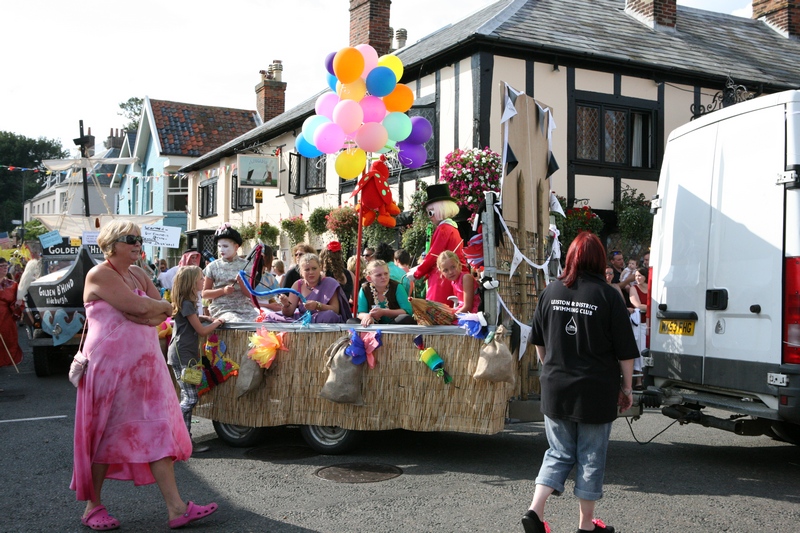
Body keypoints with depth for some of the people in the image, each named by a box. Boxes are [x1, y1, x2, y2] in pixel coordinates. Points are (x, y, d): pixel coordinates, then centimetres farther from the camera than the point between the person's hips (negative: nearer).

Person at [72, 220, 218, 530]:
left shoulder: (138, 274, 14)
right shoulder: (100, 275, -10)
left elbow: (164, 311, 5)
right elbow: (140, 307, -20)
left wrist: (148, 312, -14)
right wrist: (160, 306, -1)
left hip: (145, 365, 7)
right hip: (110, 365, -7)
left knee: (157, 432, 3)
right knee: (106, 435, 4)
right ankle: (93, 507, 21)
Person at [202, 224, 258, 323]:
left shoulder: (245, 265, 5)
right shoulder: (213, 267, 5)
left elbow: (250, 294, 5)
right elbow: (205, 293, 6)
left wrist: (241, 282, -14)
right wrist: (223, 290, -9)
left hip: (245, 308, 2)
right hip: (222, 309, -2)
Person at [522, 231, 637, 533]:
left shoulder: (551, 291, 0)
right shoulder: (607, 296, -11)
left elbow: (539, 342, 11)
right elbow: (625, 351, -6)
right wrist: (626, 387, 5)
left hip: (555, 388, 4)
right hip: (596, 392, -3)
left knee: (559, 453, 16)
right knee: (591, 457, 10)